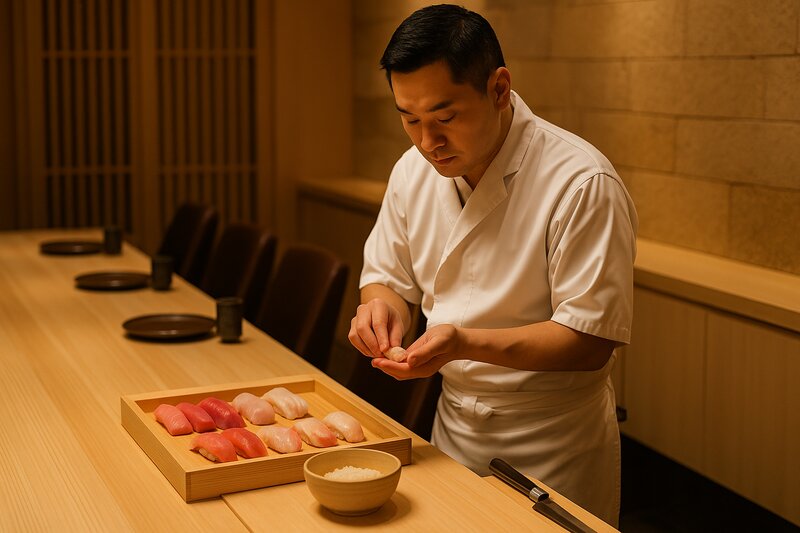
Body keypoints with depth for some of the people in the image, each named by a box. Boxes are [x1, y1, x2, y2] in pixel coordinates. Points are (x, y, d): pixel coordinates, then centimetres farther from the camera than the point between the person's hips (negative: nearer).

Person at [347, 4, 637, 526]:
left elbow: (590, 341, -24)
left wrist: (466, 343, -34)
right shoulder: (413, 170, -3)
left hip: (552, 445, -5)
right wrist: (382, 303, -16)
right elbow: (388, 276, 8)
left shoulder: (582, 184, -24)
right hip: (454, 426, 6)